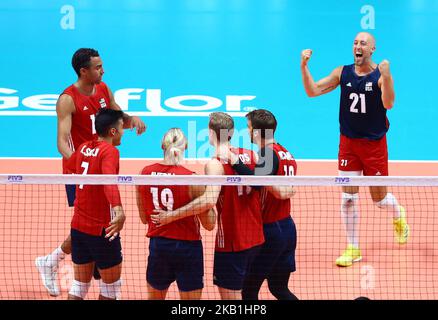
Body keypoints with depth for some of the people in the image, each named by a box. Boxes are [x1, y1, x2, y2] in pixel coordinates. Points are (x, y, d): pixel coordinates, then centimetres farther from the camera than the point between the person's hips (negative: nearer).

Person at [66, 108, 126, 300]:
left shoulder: (83, 147, 6)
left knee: (80, 284, 13)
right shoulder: (110, 151, -15)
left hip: (78, 227, 7)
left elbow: (70, 166, 28)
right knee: (111, 285, 9)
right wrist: (118, 209, -50)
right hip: (101, 230, -7)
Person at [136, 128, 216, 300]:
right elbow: (209, 224, -9)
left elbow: (144, 218, 9)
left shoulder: (145, 173, -2)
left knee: (154, 297, 22)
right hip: (187, 247, -3)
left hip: (157, 246, 4)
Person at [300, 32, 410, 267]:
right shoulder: (343, 73, 0)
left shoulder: (380, 75, -12)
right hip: (348, 142, 3)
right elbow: (312, 91, -2)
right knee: (348, 198, -1)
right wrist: (304, 66, -15)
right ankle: (353, 249, 10)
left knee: (379, 198, 7)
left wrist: (386, 77, -42)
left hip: (374, 143, -3)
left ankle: (399, 217, 42)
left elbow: (388, 104, -28)